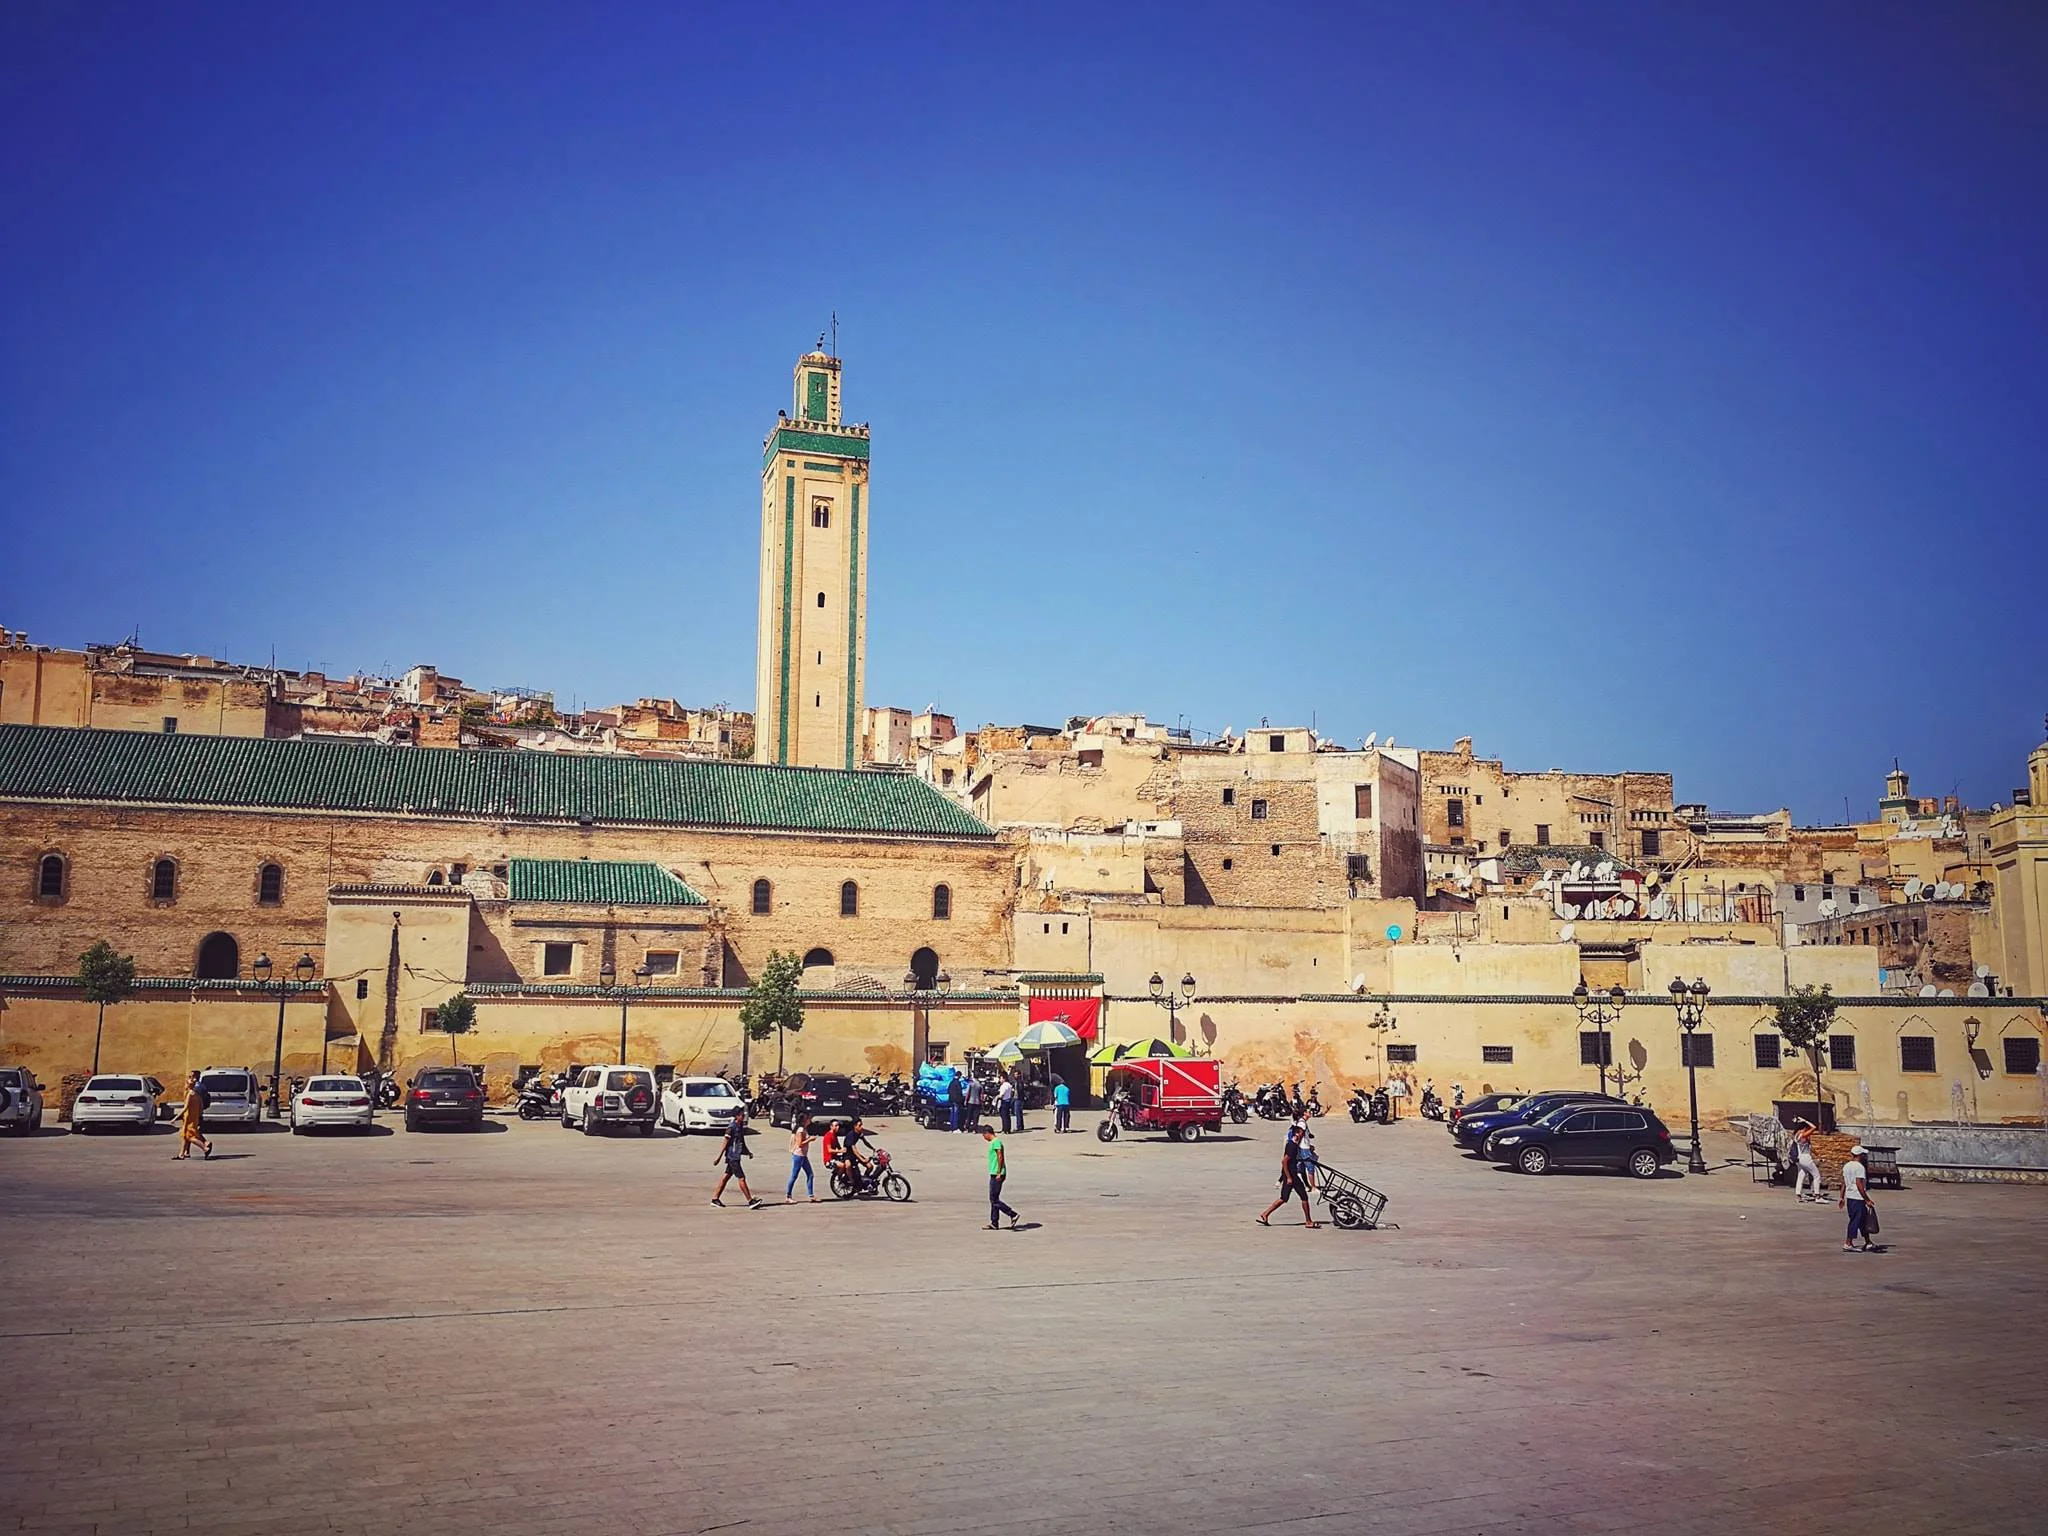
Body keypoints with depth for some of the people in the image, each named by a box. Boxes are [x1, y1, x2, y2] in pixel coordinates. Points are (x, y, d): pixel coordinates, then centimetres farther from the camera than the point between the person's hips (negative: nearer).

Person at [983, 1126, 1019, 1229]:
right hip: (994, 1174, 10)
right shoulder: (994, 1142, 17)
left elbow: (1000, 1157, -19)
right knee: (993, 1200, 11)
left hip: (997, 1175, -10)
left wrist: (999, 1173, -21)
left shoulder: (996, 1142, -13)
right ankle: (994, 1224, 14)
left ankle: (1013, 1215, -8)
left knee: (994, 1200, -9)